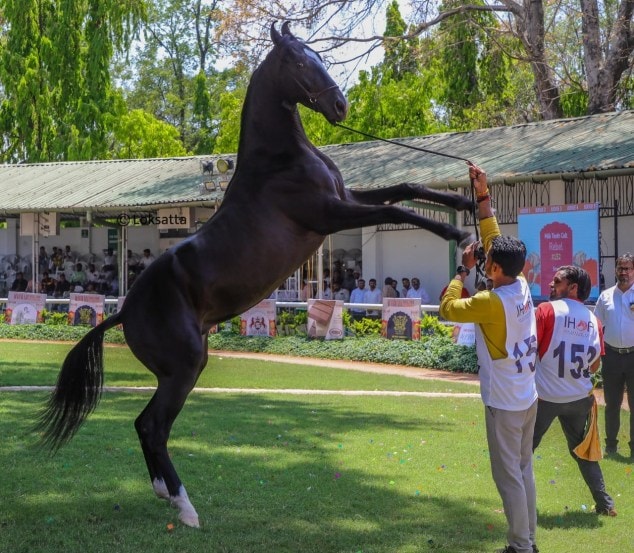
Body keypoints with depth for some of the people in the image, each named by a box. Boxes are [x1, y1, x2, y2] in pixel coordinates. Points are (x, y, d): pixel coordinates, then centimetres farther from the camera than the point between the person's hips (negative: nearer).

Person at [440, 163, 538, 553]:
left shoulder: (491, 302, -23)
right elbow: (494, 238, 7)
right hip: (527, 398, 8)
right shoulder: (522, 286, -1)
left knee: (508, 477, 0)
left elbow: (448, 308, -11)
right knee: (524, 471, 14)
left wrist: (463, 270, -4)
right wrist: (483, 196, 8)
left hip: (505, 404, -8)